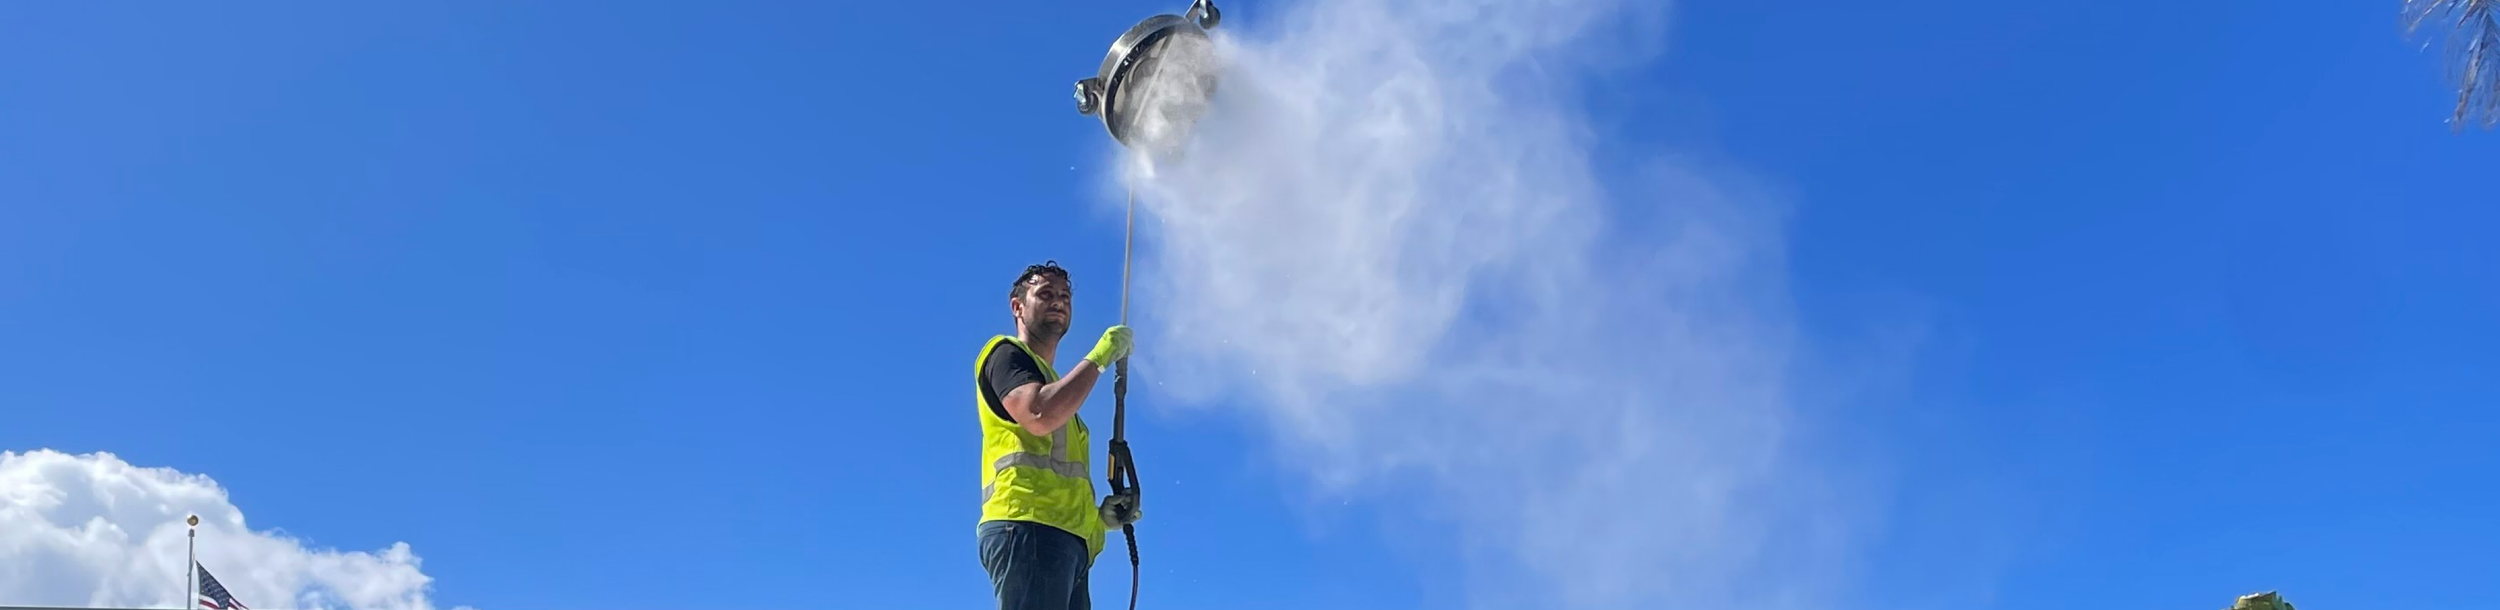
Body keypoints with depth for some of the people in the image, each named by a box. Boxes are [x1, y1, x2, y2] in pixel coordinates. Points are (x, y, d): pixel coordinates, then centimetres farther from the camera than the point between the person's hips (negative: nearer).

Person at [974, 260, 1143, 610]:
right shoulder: (1006, 352, 9)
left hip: (1065, 535, 9)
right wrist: (1099, 357, -3)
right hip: (1028, 528, -9)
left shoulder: (1056, 390, 34)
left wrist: (1098, 514, 16)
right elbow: (1039, 416, -13)